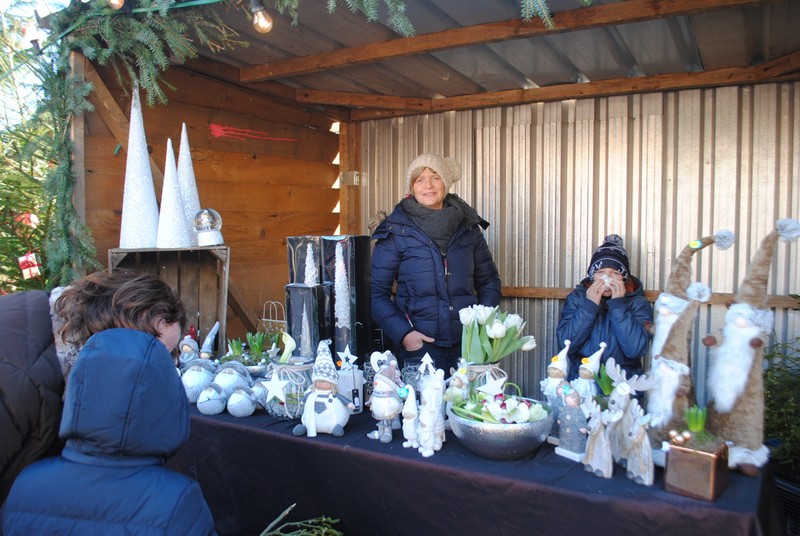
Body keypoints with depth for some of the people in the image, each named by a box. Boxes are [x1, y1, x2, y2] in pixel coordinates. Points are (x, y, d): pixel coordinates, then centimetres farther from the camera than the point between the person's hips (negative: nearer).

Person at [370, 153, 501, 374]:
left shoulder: (468, 227, 7)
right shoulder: (396, 231, -3)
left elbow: (489, 281, 16)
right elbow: (376, 291, -2)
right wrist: (402, 333, -13)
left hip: (468, 344, 3)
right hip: (418, 346, -3)